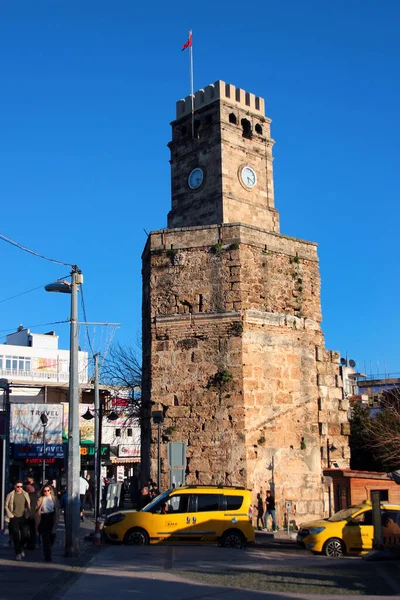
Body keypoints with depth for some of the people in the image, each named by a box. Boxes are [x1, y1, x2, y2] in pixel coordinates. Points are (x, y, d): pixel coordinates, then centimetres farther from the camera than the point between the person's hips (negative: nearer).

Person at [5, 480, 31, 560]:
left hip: (23, 517, 2)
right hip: (14, 518, -2)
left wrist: (27, 514, 3)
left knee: (25, 535, 1)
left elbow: (29, 505, 12)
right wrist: (10, 514, -8)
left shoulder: (26, 494, 4)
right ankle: (18, 553, 9)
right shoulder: (10, 495, -3)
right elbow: (6, 506, 1)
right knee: (16, 536, -1)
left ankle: (21, 548, 28)